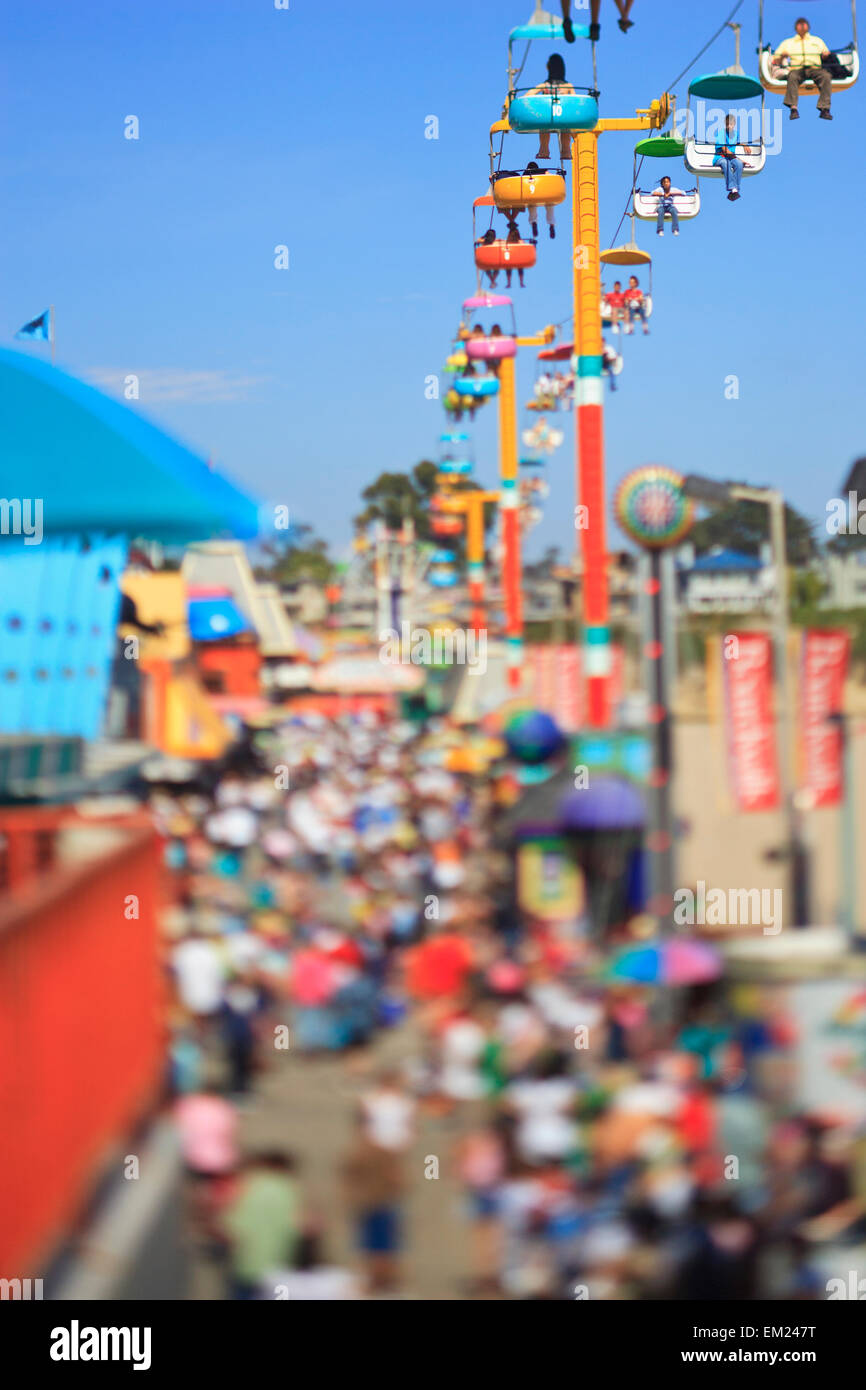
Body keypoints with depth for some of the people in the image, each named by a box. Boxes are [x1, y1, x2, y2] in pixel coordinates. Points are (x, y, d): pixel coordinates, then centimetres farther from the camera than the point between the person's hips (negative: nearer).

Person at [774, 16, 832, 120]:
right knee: (792, 77, -38)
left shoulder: (817, 40, 34)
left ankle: (824, 109, -40)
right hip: (797, 69, -1)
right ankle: (793, 108, -49)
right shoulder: (787, 43, 29)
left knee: (826, 76, -34)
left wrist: (827, 55, 3)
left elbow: (826, 54, 28)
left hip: (815, 68, 1)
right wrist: (782, 57, -1)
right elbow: (775, 61, 22)